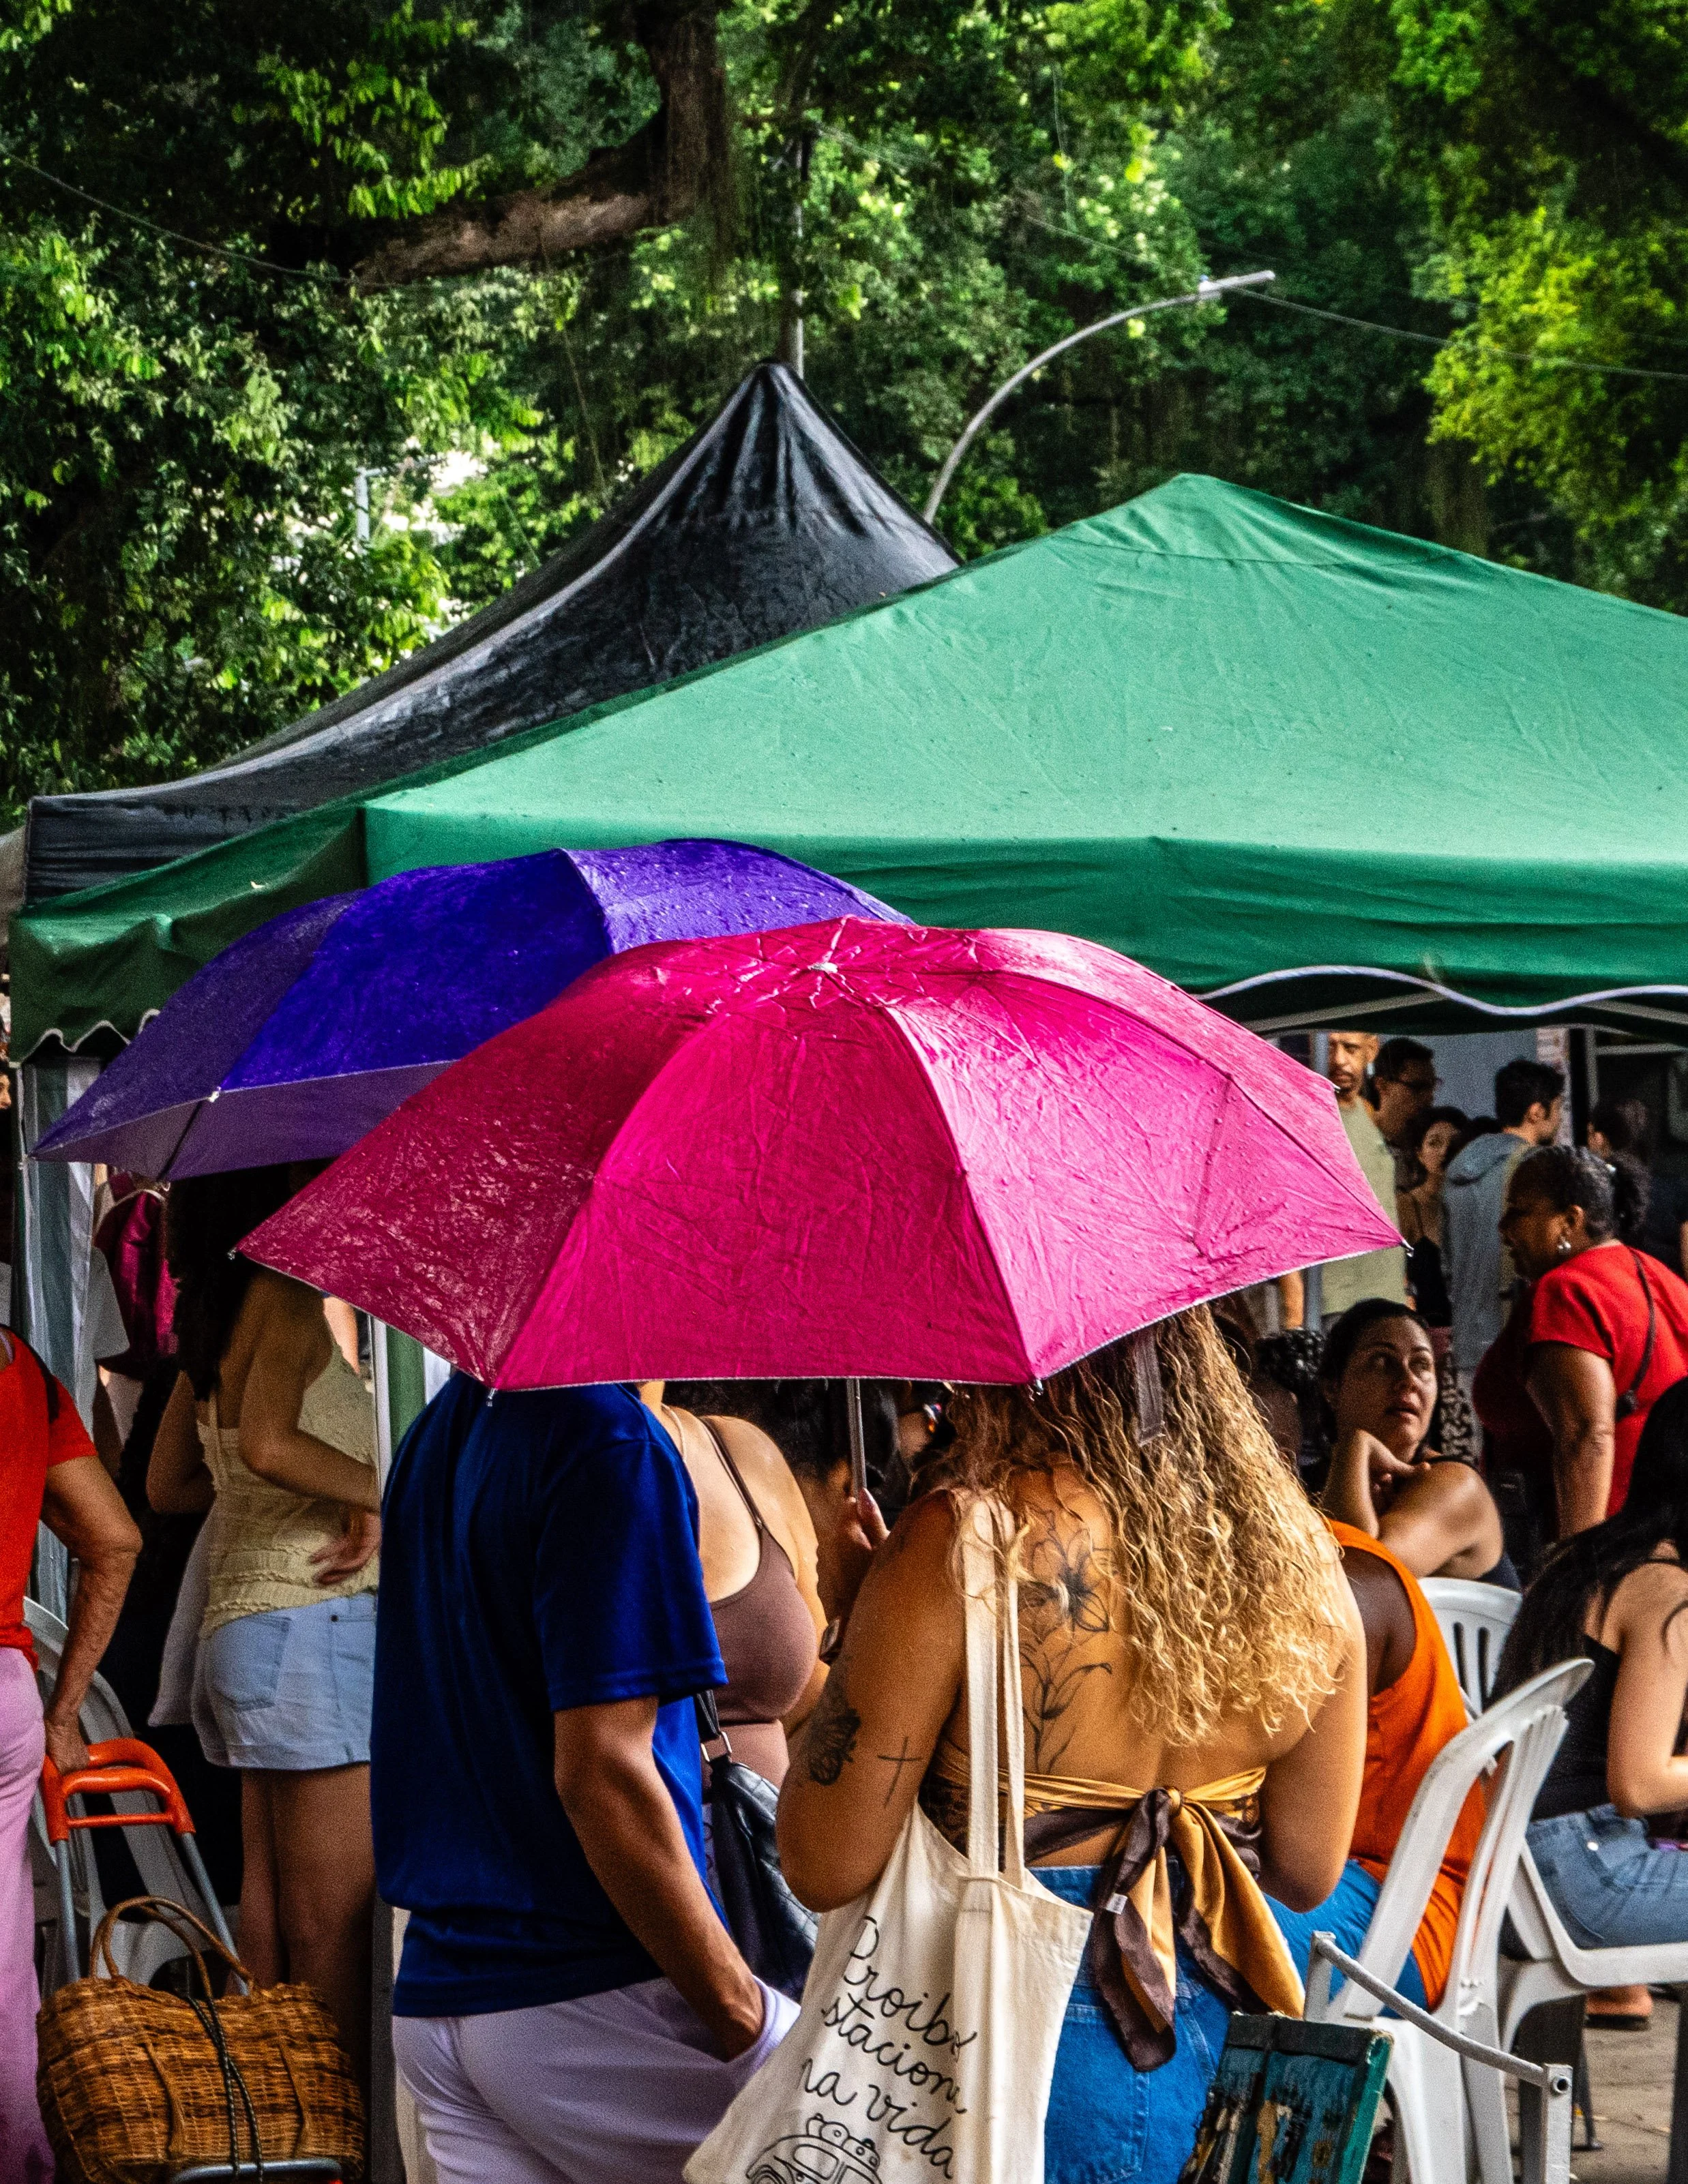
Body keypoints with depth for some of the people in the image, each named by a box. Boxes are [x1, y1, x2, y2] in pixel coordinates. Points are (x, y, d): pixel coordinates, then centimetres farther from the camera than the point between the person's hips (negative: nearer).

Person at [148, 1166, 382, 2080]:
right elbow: (269, 1443, -27)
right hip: (312, 1623, -9)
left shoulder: (213, 1314, 16)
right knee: (333, 1924, -7)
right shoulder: (286, 1297, -11)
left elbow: (168, 1483, 24)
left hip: (239, 1622, 9)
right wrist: (384, 1489, -13)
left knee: (271, 1914, 10)